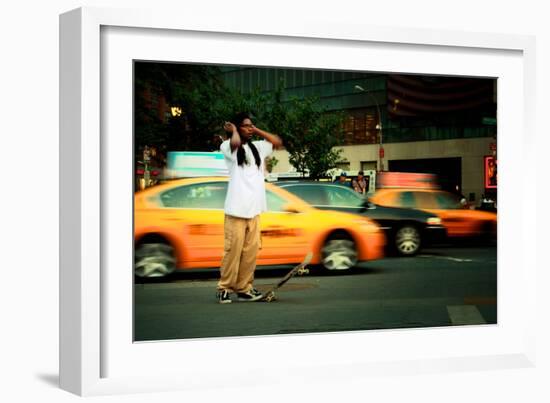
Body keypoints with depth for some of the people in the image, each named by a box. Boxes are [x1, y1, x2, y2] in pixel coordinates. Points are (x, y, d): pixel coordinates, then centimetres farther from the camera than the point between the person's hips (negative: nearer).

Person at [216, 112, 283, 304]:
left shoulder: (257, 147, 16)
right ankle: (224, 288, 1)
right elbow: (236, 142, -25)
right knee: (233, 249, -6)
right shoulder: (228, 146, -3)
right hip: (236, 208, -6)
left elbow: (277, 142, 20)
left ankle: (244, 288, 10)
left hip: (254, 208, 6)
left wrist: (257, 131, 13)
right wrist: (233, 130, -4)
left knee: (251, 250, 4)